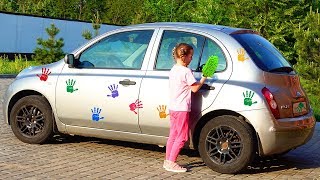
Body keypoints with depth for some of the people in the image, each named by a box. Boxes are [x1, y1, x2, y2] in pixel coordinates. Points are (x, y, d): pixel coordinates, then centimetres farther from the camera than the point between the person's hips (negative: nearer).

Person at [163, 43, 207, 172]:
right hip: (182, 108, -9)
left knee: (173, 135, 16)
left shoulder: (173, 69, 11)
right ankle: (171, 163, -1)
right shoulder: (186, 71, -16)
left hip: (172, 107, 9)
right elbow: (195, 88, -16)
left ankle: (167, 161, 20)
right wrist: (204, 78, -4)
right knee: (182, 137, -1)